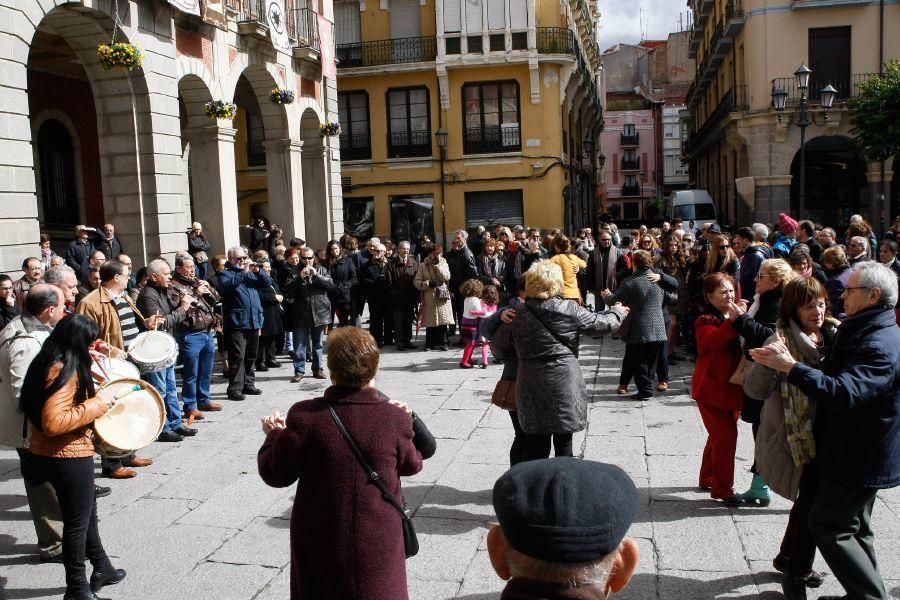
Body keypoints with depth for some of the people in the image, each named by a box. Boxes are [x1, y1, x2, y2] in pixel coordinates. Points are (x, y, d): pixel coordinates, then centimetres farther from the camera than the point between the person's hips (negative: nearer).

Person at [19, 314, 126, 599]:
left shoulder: (48, 363, 7)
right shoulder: (64, 371, -25)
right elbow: (53, 422, -32)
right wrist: (95, 406, -24)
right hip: (68, 457, -10)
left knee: (87, 511, 25)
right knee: (77, 521, 5)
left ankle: (102, 568, 41)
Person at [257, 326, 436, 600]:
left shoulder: (305, 416, -18)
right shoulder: (395, 417, -16)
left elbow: (276, 474, -8)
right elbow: (412, 464, 2)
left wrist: (275, 435, 9)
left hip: (320, 540, 0)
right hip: (377, 542, 0)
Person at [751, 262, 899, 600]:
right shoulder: (868, 333, 9)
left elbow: (843, 393, -38)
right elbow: (835, 373, 16)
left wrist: (790, 366, -39)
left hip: (861, 457, -10)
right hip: (860, 452, 10)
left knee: (828, 525, -3)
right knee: (852, 524, 19)